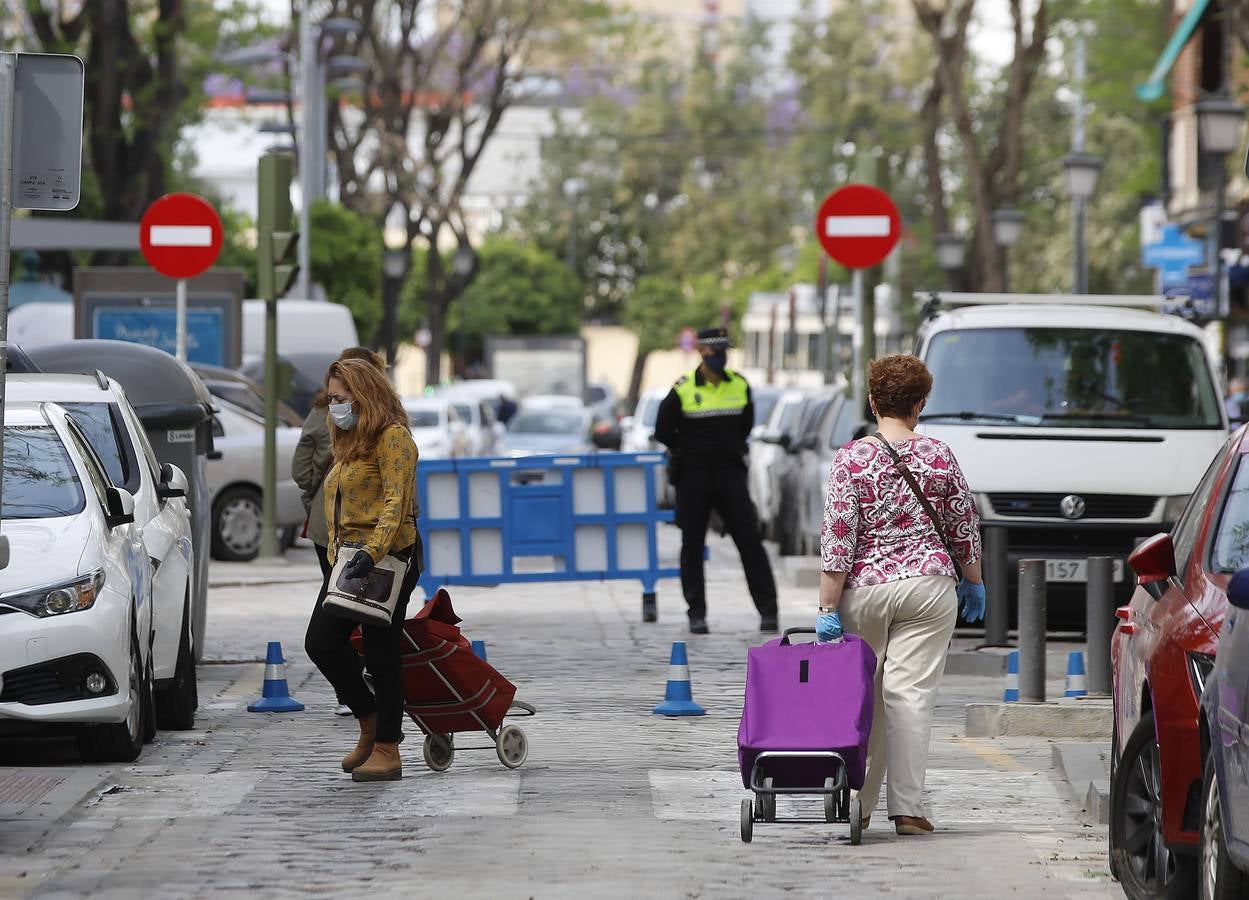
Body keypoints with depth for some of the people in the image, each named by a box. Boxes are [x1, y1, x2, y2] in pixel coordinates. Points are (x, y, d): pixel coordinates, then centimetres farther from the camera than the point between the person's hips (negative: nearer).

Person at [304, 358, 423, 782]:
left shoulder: (392, 437, -9)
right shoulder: (348, 441, 19)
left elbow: (395, 502, -19)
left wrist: (372, 553, -28)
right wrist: (336, 552, 18)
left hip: (388, 557, -9)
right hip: (348, 559, 9)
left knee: (380, 654, -4)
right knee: (320, 640, 1)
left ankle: (387, 751, 3)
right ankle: (369, 719, 18)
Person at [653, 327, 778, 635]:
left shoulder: (740, 386, 4)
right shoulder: (683, 391, -7)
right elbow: (663, 433, 2)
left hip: (731, 474, 2)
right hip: (694, 478, -2)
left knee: (750, 542, -3)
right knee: (692, 546, 3)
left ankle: (767, 611, -3)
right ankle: (697, 615, 11)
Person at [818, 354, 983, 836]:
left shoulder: (852, 459, -6)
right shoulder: (939, 456, -1)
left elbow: (837, 540, -9)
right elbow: (965, 526, 7)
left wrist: (828, 608, -6)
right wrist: (972, 581, 22)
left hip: (864, 590, 0)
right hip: (928, 585, 0)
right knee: (911, 693, -2)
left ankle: (859, 803, 17)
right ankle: (907, 807, -7)